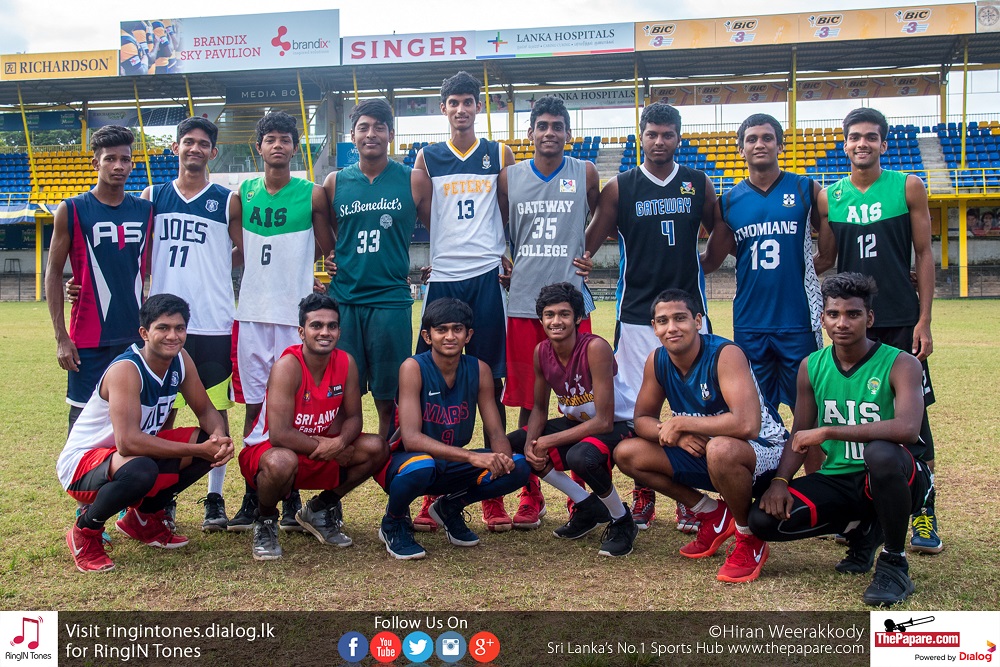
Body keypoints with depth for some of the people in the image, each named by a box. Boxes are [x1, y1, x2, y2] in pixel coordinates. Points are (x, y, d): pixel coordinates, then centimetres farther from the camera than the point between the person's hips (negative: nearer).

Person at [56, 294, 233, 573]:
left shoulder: (180, 360, -6)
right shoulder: (126, 369, -28)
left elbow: (206, 410, 3)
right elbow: (128, 442, -38)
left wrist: (219, 438, -21)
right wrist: (197, 450, -35)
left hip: (138, 452, 8)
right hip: (81, 464, -8)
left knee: (213, 444, -8)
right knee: (141, 470, -40)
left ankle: (144, 515, 11)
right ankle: (85, 531, -8)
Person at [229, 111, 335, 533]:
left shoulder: (312, 195, 1)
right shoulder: (243, 194, 8)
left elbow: (329, 252, 7)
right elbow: (235, 252, 16)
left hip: (296, 313, -2)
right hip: (252, 312, 3)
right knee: (254, 405, 7)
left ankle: (292, 498, 11)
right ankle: (252, 497, 16)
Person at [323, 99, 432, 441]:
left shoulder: (414, 180, 3)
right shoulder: (335, 182, 9)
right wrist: (324, 260, 7)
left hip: (391, 300, -2)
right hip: (343, 298, 2)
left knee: (388, 398, 3)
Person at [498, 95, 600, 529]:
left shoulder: (585, 175, 5)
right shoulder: (509, 178, 7)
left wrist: (591, 257, 5)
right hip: (522, 302, 1)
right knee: (528, 403, 5)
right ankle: (531, 496, 15)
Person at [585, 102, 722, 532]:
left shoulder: (700, 184, 6)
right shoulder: (619, 187, 2)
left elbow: (719, 235, 18)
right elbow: (591, 242, 3)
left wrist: (701, 267, 7)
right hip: (636, 311, -1)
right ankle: (643, 494, 18)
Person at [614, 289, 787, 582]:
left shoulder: (725, 354, -26)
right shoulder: (657, 361, -6)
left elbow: (746, 424, -39)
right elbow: (642, 419, 1)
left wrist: (681, 423, -27)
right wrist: (674, 434, -22)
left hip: (763, 451, -7)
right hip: (701, 449, 7)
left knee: (719, 449, -41)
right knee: (626, 453, -4)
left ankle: (751, 541, -12)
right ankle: (712, 515, 10)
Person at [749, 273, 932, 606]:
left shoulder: (900, 364, -14)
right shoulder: (811, 366, 2)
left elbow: (908, 428, -32)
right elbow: (800, 435, 8)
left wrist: (828, 431, -31)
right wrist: (780, 481, -10)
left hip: (889, 478, -5)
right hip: (838, 479, 5)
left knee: (881, 453, -40)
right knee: (764, 519, -16)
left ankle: (895, 563, -14)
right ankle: (860, 528, 13)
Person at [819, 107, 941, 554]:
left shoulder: (908, 188, 1)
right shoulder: (828, 198, 6)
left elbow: (923, 254, 1)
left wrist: (924, 320, -6)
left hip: (901, 321, -2)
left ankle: (925, 515, 9)